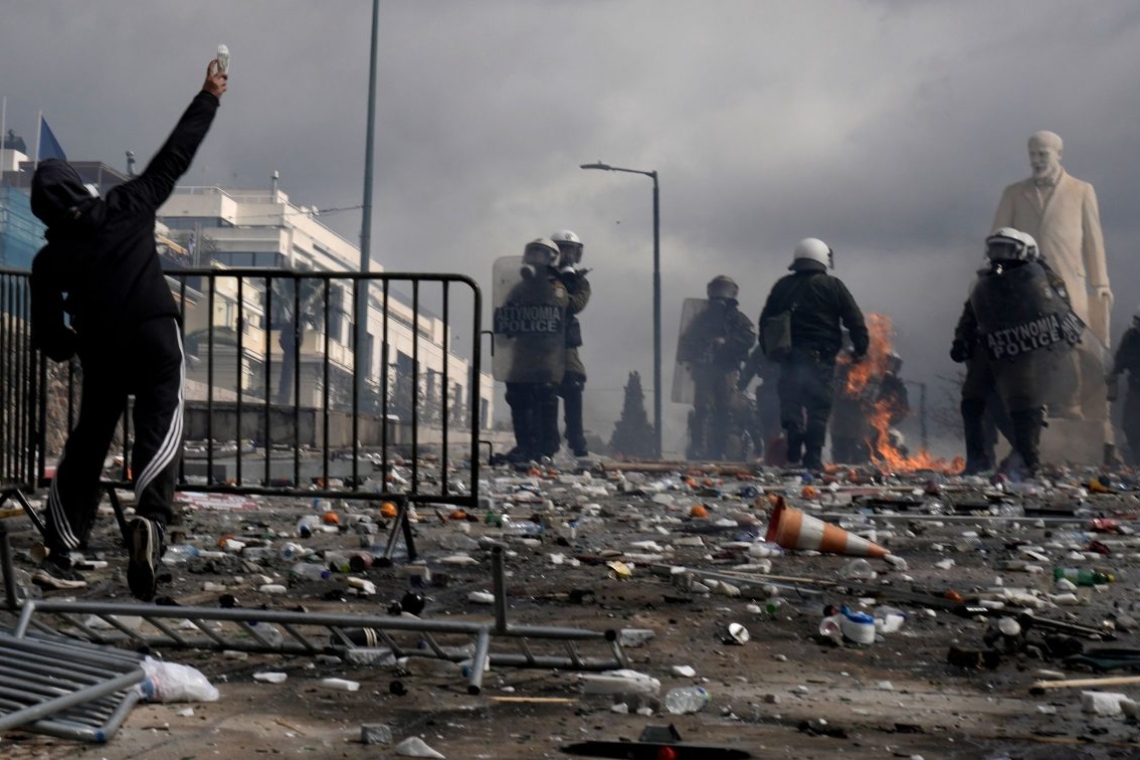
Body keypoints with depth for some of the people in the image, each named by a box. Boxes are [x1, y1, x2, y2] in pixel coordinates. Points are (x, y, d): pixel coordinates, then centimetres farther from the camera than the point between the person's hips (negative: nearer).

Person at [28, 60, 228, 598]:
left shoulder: (49, 260, 4)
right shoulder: (126, 209, 0)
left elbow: (48, 337, 5)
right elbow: (174, 157, 5)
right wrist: (209, 97, 14)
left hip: (101, 355, 3)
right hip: (156, 340, -2)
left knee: (86, 446, 14)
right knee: (160, 426, -8)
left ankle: (57, 556, 13)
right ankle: (151, 515, -37)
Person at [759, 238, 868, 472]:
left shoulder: (782, 286, 13)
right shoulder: (832, 286, 1)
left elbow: (765, 321, 17)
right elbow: (854, 320, -2)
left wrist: (770, 350, 22)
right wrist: (860, 348, 6)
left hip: (789, 356, 3)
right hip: (820, 356, -3)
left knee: (790, 404, 7)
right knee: (818, 407, -1)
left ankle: (793, 453, -9)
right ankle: (813, 459, -6)